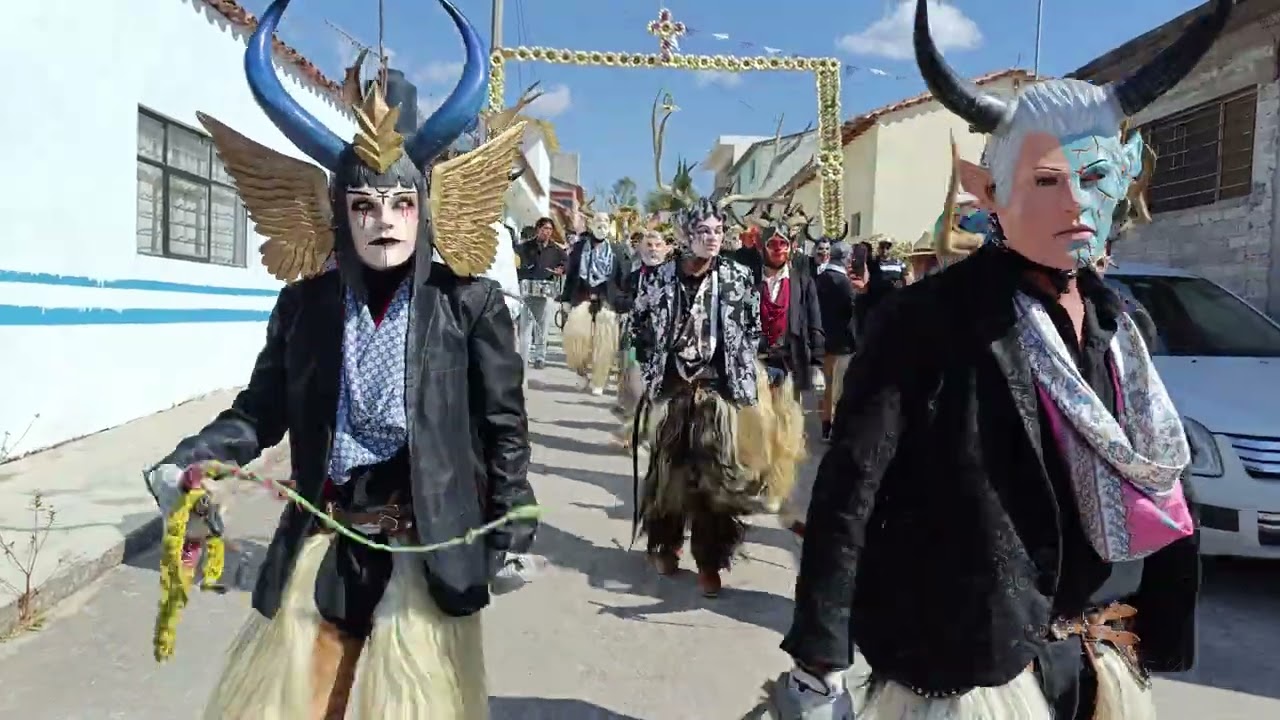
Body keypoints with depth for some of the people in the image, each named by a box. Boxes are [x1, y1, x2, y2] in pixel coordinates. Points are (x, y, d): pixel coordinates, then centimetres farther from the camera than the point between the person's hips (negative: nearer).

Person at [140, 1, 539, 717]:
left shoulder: (470, 302, -7)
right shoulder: (304, 302, 2)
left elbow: (504, 426, -4)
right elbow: (262, 409, 7)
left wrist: (513, 527, -7)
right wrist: (193, 460, -10)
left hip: (427, 542, -3)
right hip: (325, 540, 3)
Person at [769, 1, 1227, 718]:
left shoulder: (1115, 322, 4)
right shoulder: (931, 317, -16)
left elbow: (1151, 483, 13)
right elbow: (849, 492, -20)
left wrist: (1150, 633, 16)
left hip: (1104, 659, 6)